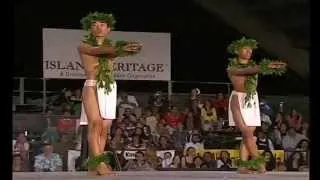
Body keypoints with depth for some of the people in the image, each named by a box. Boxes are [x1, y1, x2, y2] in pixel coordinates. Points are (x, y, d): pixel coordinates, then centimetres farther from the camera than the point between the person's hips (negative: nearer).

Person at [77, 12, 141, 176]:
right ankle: (99, 163, -26)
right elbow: (98, 50, -13)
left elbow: (120, 52, -5)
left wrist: (129, 49, -30)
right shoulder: (84, 46, 7)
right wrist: (120, 48, -27)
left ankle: (93, 164, 0)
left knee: (105, 127, -2)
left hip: (110, 88, 4)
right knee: (95, 123, -19)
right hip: (92, 87, -4)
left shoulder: (112, 46, 17)